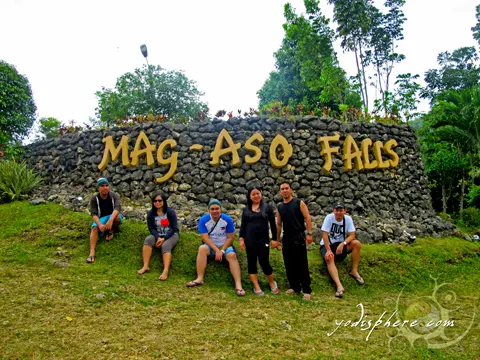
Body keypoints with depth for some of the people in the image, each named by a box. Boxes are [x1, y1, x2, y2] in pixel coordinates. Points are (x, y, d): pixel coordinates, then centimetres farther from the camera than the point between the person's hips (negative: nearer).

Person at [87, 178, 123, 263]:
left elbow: (117, 207, -34)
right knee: (94, 228, -30)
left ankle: (110, 231, -5)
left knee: (117, 217, -36)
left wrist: (110, 220, -51)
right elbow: (93, 214, -20)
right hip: (101, 218, 1)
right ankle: (92, 252, -41)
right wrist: (100, 224, -40)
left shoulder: (114, 195, -16)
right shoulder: (94, 198, -11)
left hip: (113, 217, -1)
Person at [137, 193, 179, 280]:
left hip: (171, 235, -3)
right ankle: (145, 266, -35)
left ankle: (166, 271, -52)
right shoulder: (151, 213, -2)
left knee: (165, 246, -33)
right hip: (158, 235, 3)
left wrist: (164, 239, -23)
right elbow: (151, 228, -5)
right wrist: (158, 238, -24)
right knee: (148, 239, -27)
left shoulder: (170, 212, -10)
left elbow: (174, 228, -12)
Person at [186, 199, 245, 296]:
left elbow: (230, 237, -6)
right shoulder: (203, 220, -9)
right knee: (202, 248, -32)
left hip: (225, 246, 0)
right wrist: (216, 250, -23)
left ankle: (238, 285, -37)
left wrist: (222, 251, -17)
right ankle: (199, 279, -32)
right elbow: (205, 238, -14)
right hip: (210, 246, 0)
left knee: (232, 255, -31)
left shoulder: (227, 219, -9)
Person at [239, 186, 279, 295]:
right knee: (251, 263, 5)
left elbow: (273, 224, 4)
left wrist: (274, 239, 2)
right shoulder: (246, 209, 7)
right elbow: (243, 225, 8)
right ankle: (256, 287, 15)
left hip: (263, 240, -2)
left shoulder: (267, 207, 3)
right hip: (250, 240, 2)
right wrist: (241, 239, -2)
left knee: (264, 263, -6)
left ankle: (272, 283, 19)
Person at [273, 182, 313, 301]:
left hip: (299, 237, -5)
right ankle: (295, 287, 23)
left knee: (302, 265, -3)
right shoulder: (279, 207, 11)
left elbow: (307, 218, -7)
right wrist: (277, 240, 13)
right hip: (286, 238, 5)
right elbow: (278, 224, 16)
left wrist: (309, 233, -17)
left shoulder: (299, 202, -2)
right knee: (289, 265, 9)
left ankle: (307, 290, 4)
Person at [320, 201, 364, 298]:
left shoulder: (348, 219, -9)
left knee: (357, 244, -21)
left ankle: (354, 271, -9)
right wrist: (328, 250, -27)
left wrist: (342, 244, -31)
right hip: (327, 245, -3)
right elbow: (324, 234, -20)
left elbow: (352, 235, -13)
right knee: (329, 258, -33)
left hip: (340, 244, 3)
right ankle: (339, 286, -44)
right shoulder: (329, 217, -17)